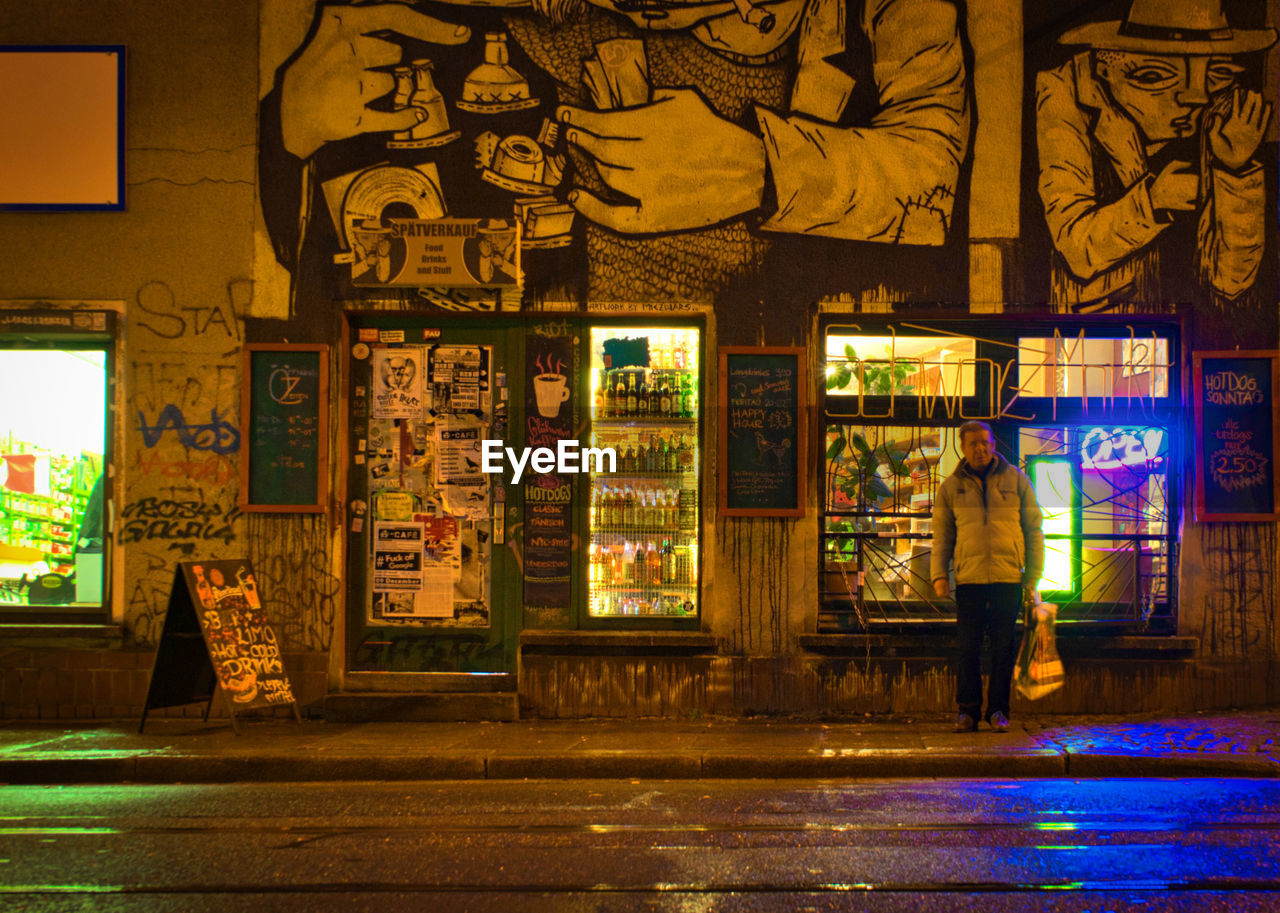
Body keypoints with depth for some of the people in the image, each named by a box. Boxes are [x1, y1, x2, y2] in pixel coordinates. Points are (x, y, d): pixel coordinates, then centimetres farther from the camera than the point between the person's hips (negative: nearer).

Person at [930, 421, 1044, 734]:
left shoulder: (1016, 480, 6)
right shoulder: (951, 487, 8)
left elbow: (1033, 529, 7)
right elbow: (942, 534, 12)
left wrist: (1032, 577, 2)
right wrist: (939, 574, 1)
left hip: (1008, 578, 0)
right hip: (969, 579, 0)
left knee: (1003, 648, 4)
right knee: (968, 648, 2)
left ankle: (998, 710, 12)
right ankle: (967, 710, 10)